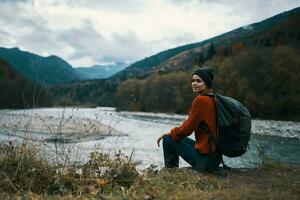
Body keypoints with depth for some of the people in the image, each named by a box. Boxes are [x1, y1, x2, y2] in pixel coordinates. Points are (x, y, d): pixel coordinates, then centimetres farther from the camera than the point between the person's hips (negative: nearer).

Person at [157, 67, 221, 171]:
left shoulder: (200, 100, -18)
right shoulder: (212, 99, 8)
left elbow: (187, 128, -14)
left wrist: (170, 133, 2)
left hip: (205, 158, -9)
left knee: (168, 139, 0)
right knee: (176, 137, 22)